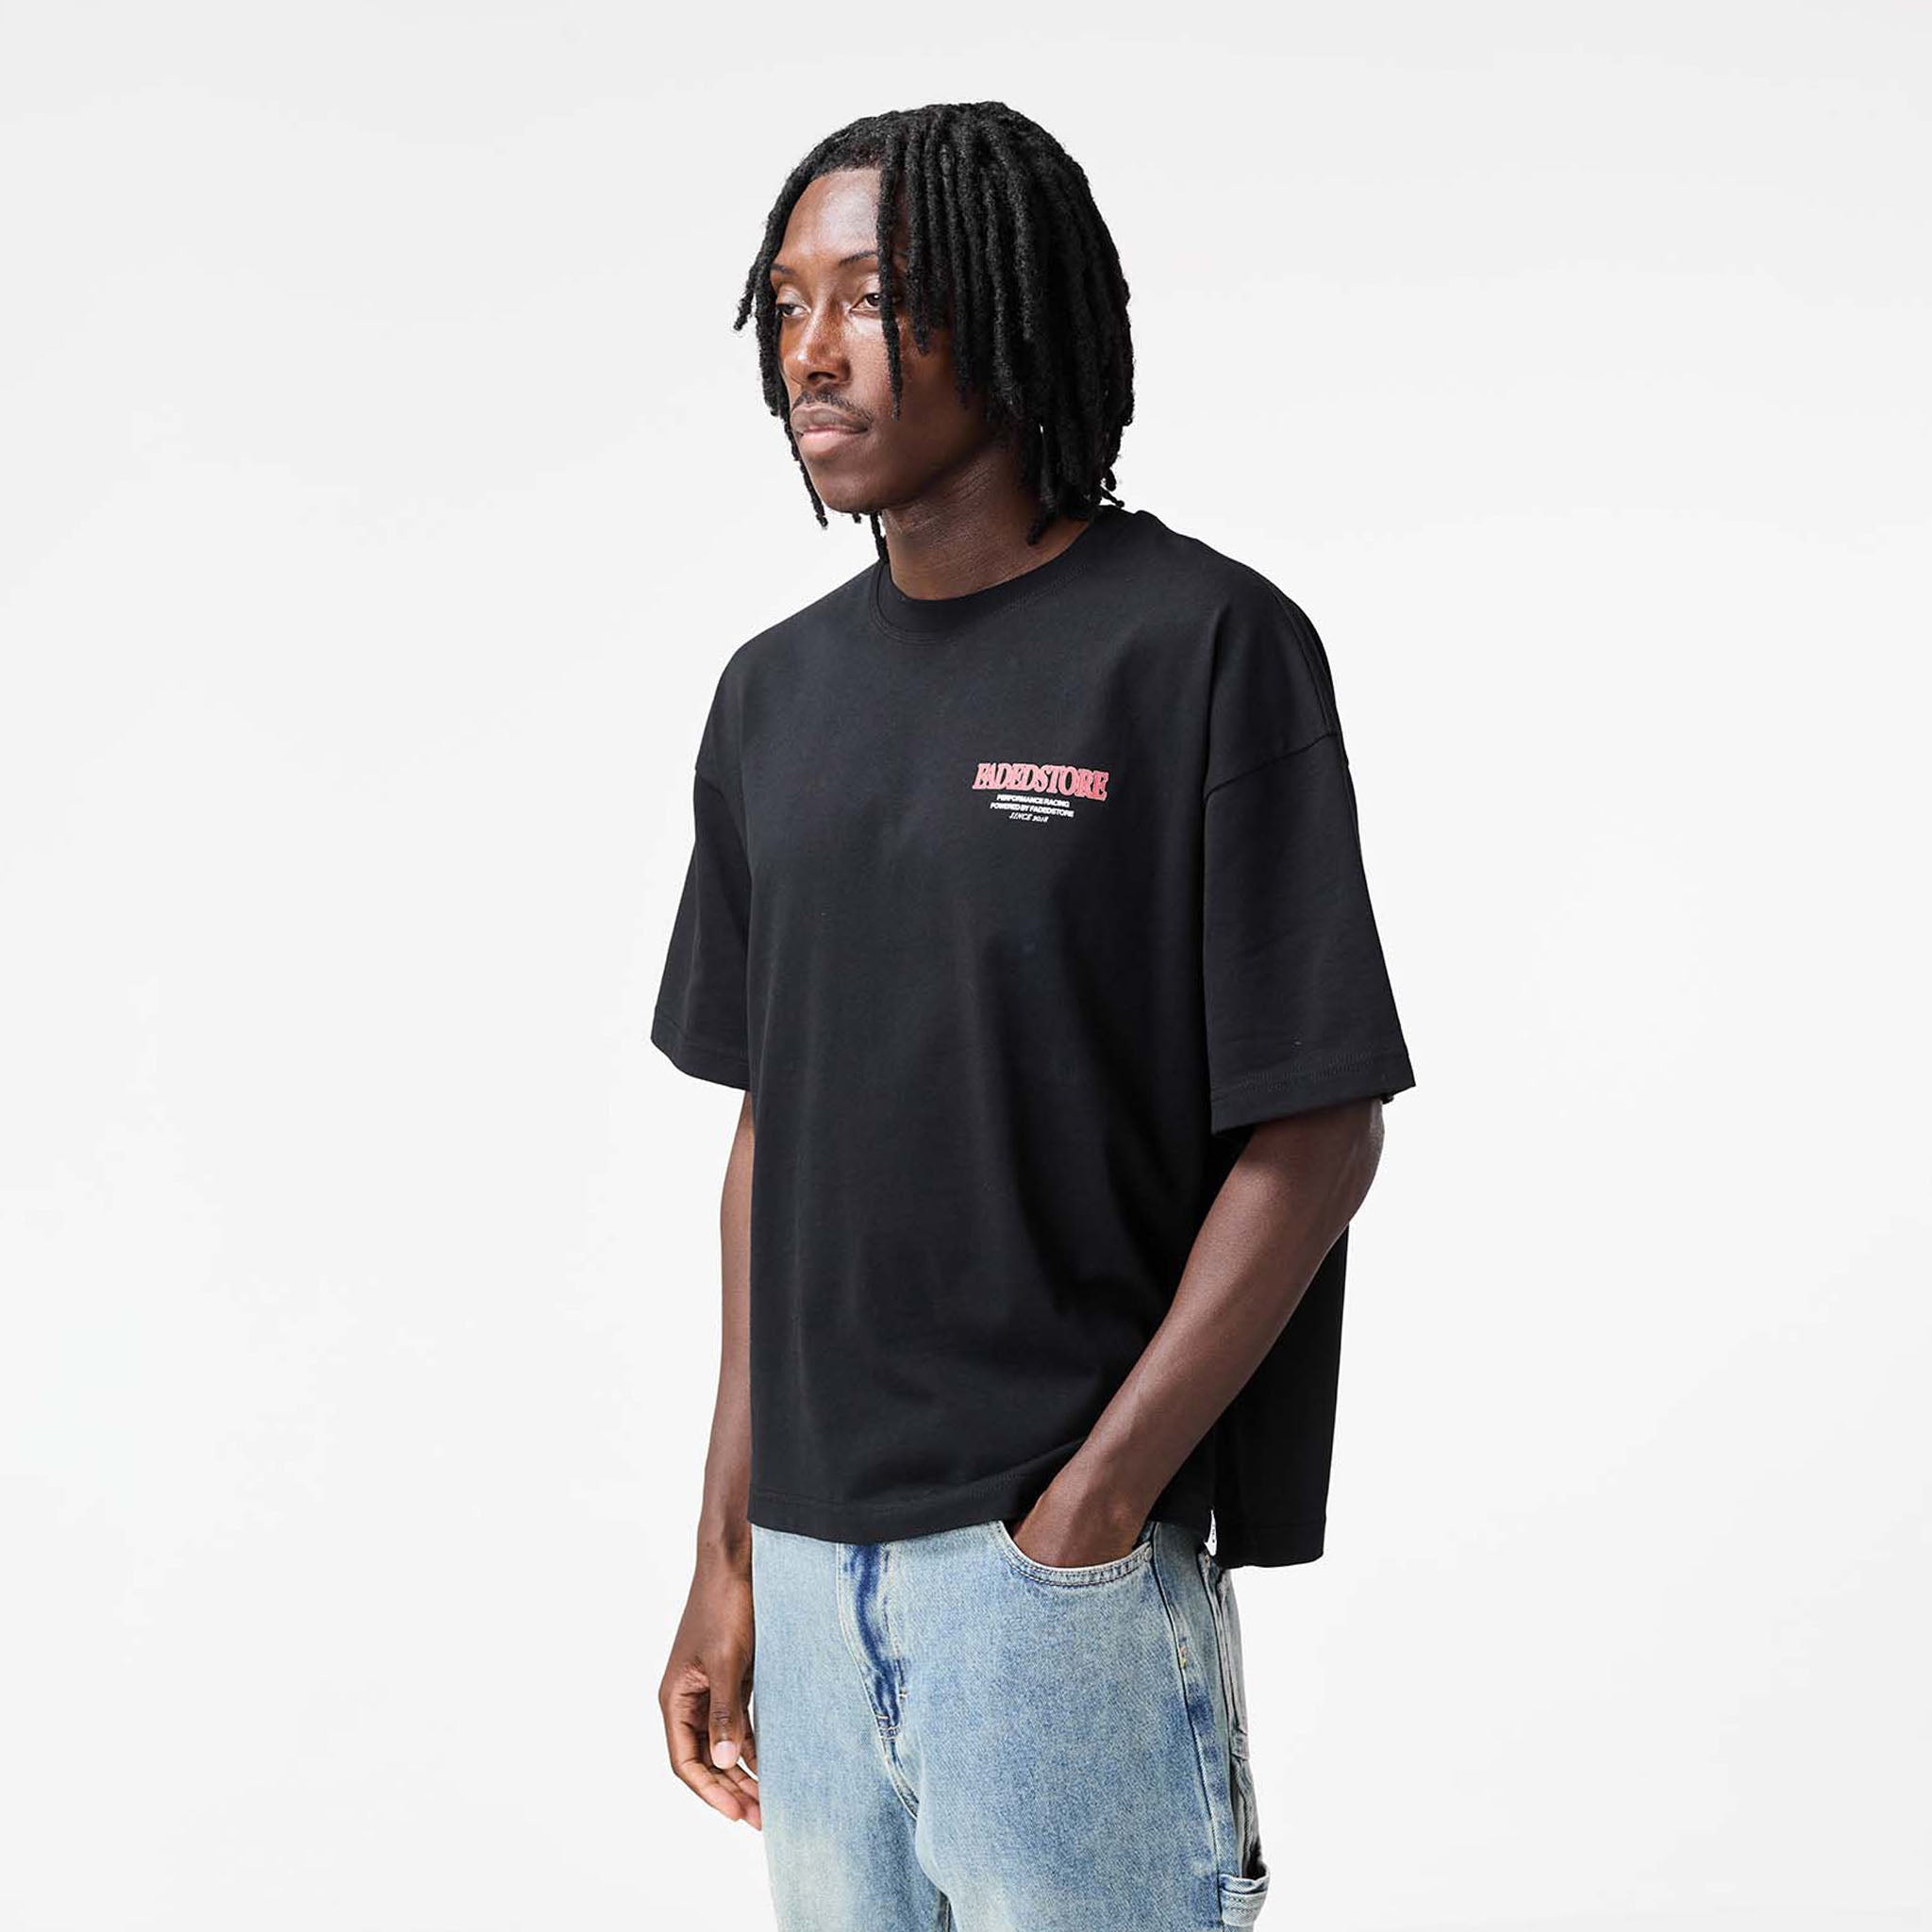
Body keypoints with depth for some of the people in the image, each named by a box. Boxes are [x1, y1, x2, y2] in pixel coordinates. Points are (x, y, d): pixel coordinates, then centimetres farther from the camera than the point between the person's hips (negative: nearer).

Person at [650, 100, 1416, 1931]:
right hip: (808, 1555, 6)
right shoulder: (778, 689, 9)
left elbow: (1316, 1139, -11)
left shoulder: (1200, 646, -9)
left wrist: (1088, 1513, -14)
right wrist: (724, 1553, 11)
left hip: (1066, 1555, -5)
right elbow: (770, 1126, 13)